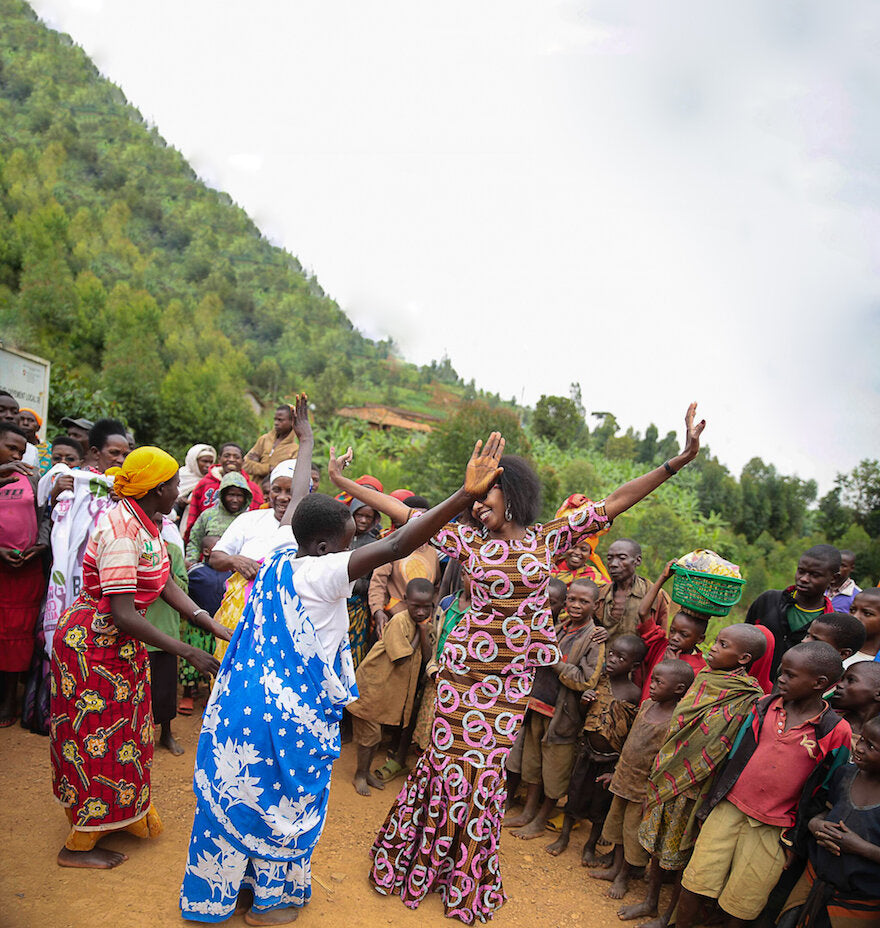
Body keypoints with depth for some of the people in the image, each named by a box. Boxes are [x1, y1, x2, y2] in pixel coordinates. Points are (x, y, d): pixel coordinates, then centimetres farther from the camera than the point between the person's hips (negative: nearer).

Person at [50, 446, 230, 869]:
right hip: (93, 642, -9)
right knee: (98, 737, 4)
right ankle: (78, 844, 22)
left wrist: (211, 623, -8)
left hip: (121, 643, 9)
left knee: (121, 729, 21)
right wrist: (186, 651, -28)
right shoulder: (121, 531, -28)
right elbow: (123, 615, -30)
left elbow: (165, 584, 1)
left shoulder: (143, 523, 1)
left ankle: (124, 812, 39)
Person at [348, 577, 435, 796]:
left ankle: (366, 772, 35)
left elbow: (426, 658, -5)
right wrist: (417, 634, -19)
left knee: (376, 734, 19)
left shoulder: (424, 624, 1)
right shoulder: (399, 621, -24)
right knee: (369, 734, 4)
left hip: (390, 689, 7)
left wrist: (424, 631, -19)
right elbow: (402, 659, -26)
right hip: (371, 685, -7)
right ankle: (360, 775, 23)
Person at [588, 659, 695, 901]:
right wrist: (617, 771, 17)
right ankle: (615, 868, 38)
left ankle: (623, 877, 29)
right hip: (624, 780, 7)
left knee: (634, 831, 10)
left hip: (644, 788, -7)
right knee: (618, 823, 20)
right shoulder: (647, 705, 0)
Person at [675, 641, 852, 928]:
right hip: (729, 808, 3)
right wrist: (711, 803, 10)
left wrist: (805, 830, -2)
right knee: (695, 882, 5)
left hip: (772, 829, -3)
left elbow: (825, 792, -2)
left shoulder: (836, 732, -11)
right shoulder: (765, 705, 0)